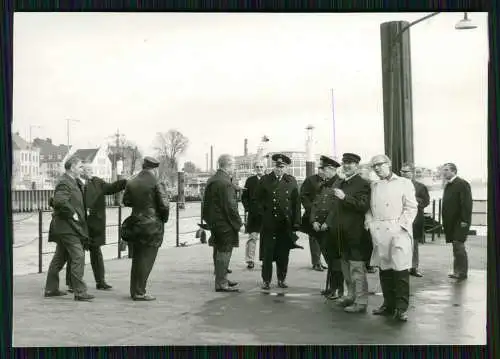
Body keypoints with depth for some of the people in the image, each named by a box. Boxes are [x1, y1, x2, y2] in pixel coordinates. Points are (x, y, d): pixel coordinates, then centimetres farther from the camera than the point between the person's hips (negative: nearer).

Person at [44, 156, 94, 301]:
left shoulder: (72, 182, 16)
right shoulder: (64, 183, -15)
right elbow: (59, 201, -30)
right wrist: (72, 214, -21)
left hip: (64, 228, 11)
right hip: (68, 228, -11)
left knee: (60, 258, 16)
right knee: (78, 257, -12)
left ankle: (51, 289, 25)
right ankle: (80, 292, -11)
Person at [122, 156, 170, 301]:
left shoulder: (131, 183, 6)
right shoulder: (157, 184, -12)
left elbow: (126, 201, 14)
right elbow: (164, 205, -14)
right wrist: (164, 219, 3)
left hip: (135, 224, 6)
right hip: (153, 225, -6)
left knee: (137, 258, 15)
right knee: (146, 259, 0)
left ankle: (134, 290, 22)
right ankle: (139, 293, 1)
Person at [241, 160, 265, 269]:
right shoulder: (250, 181, 8)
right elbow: (244, 197, 10)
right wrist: (248, 208, -2)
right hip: (253, 214, 0)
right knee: (252, 237, 0)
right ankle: (250, 260, 5)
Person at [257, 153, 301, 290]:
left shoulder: (292, 181, 7)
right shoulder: (265, 180, 4)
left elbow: (296, 203, 6)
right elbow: (258, 200, 6)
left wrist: (296, 222, 0)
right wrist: (262, 214, -3)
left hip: (285, 225, 1)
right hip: (269, 224, -1)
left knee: (283, 255, 8)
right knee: (267, 254, 1)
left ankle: (281, 279, 21)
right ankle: (266, 280, 11)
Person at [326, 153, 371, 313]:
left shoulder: (363, 184, -9)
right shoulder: (339, 184, 15)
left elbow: (364, 206, -22)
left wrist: (345, 197, -29)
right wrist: (330, 222, 14)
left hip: (355, 234, -8)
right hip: (341, 234, 8)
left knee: (357, 269, -4)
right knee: (346, 268, 18)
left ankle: (361, 302, 1)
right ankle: (351, 295, 31)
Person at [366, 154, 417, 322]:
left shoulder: (404, 183, 5)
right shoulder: (373, 186, 19)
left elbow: (411, 208, -1)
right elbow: (369, 208, 21)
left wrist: (400, 225, -11)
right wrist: (369, 222, 3)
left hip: (398, 232, -5)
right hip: (379, 233, 5)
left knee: (400, 269, -9)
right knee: (384, 270, 9)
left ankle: (401, 308, -4)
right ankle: (389, 304, 19)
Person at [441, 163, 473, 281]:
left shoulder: (462, 184, -10)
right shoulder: (448, 186, 16)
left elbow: (467, 203, -16)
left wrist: (465, 220, -21)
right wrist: (445, 222, 13)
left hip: (460, 222, -8)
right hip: (451, 221, 8)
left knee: (459, 245, -9)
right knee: (456, 246, 10)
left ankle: (462, 272, -3)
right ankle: (457, 271, 15)